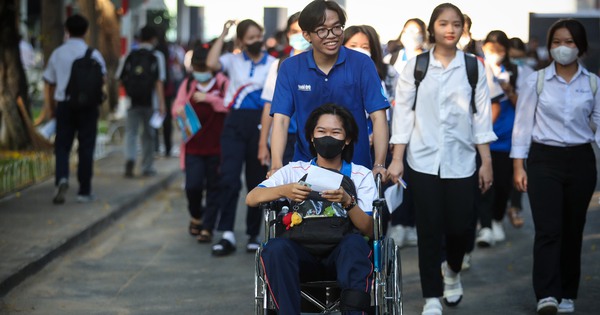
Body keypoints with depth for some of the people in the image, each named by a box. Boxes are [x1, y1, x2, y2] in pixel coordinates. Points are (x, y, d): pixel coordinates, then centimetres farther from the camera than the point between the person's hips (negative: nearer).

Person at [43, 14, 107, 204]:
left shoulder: (58, 53, 5)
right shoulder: (93, 54, -2)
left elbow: (49, 82, 9)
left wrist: (51, 106, 18)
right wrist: (98, 103, 1)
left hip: (64, 104, 1)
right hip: (88, 105, -1)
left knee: (62, 146, 7)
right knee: (85, 149, 6)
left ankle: (61, 178, -20)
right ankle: (84, 191, 10)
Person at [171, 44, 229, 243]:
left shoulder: (223, 83, -1)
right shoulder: (188, 84, 9)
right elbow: (177, 107, 7)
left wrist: (208, 98, -21)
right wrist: (179, 111, -17)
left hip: (216, 146, -2)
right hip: (193, 146, 2)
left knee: (213, 187, 2)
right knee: (193, 185, -6)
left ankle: (208, 227, 10)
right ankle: (196, 217, 23)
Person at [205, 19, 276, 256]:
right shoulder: (233, 61, 10)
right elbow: (211, 63, -10)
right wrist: (223, 35, -3)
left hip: (261, 123, 0)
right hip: (235, 122, 0)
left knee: (257, 181, 6)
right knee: (229, 178, -10)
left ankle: (253, 234, 16)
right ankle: (226, 234, -10)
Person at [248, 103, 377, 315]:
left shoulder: (361, 176, 11)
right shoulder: (294, 171, 14)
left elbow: (369, 230, 0)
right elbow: (251, 199, 2)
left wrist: (348, 202, -19)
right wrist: (284, 190, -17)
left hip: (342, 252, -1)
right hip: (303, 251, 1)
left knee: (355, 242, -35)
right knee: (275, 247, -32)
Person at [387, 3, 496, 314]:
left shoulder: (474, 67, 2)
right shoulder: (414, 66, 0)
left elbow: (482, 117, 3)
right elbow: (402, 114, 0)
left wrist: (487, 162, 0)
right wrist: (397, 160, -4)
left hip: (461, 161, 1)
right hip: (423, 160, -1)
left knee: (459, 226, 3)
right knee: (429, 230, 0)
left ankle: (452, 271, 36)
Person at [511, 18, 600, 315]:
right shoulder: (536, 81, 0)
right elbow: (523, 124, 2)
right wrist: (518, 165, -3)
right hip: (544, 160, -2)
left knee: (573, 230, 8)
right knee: (548, 229, -12)